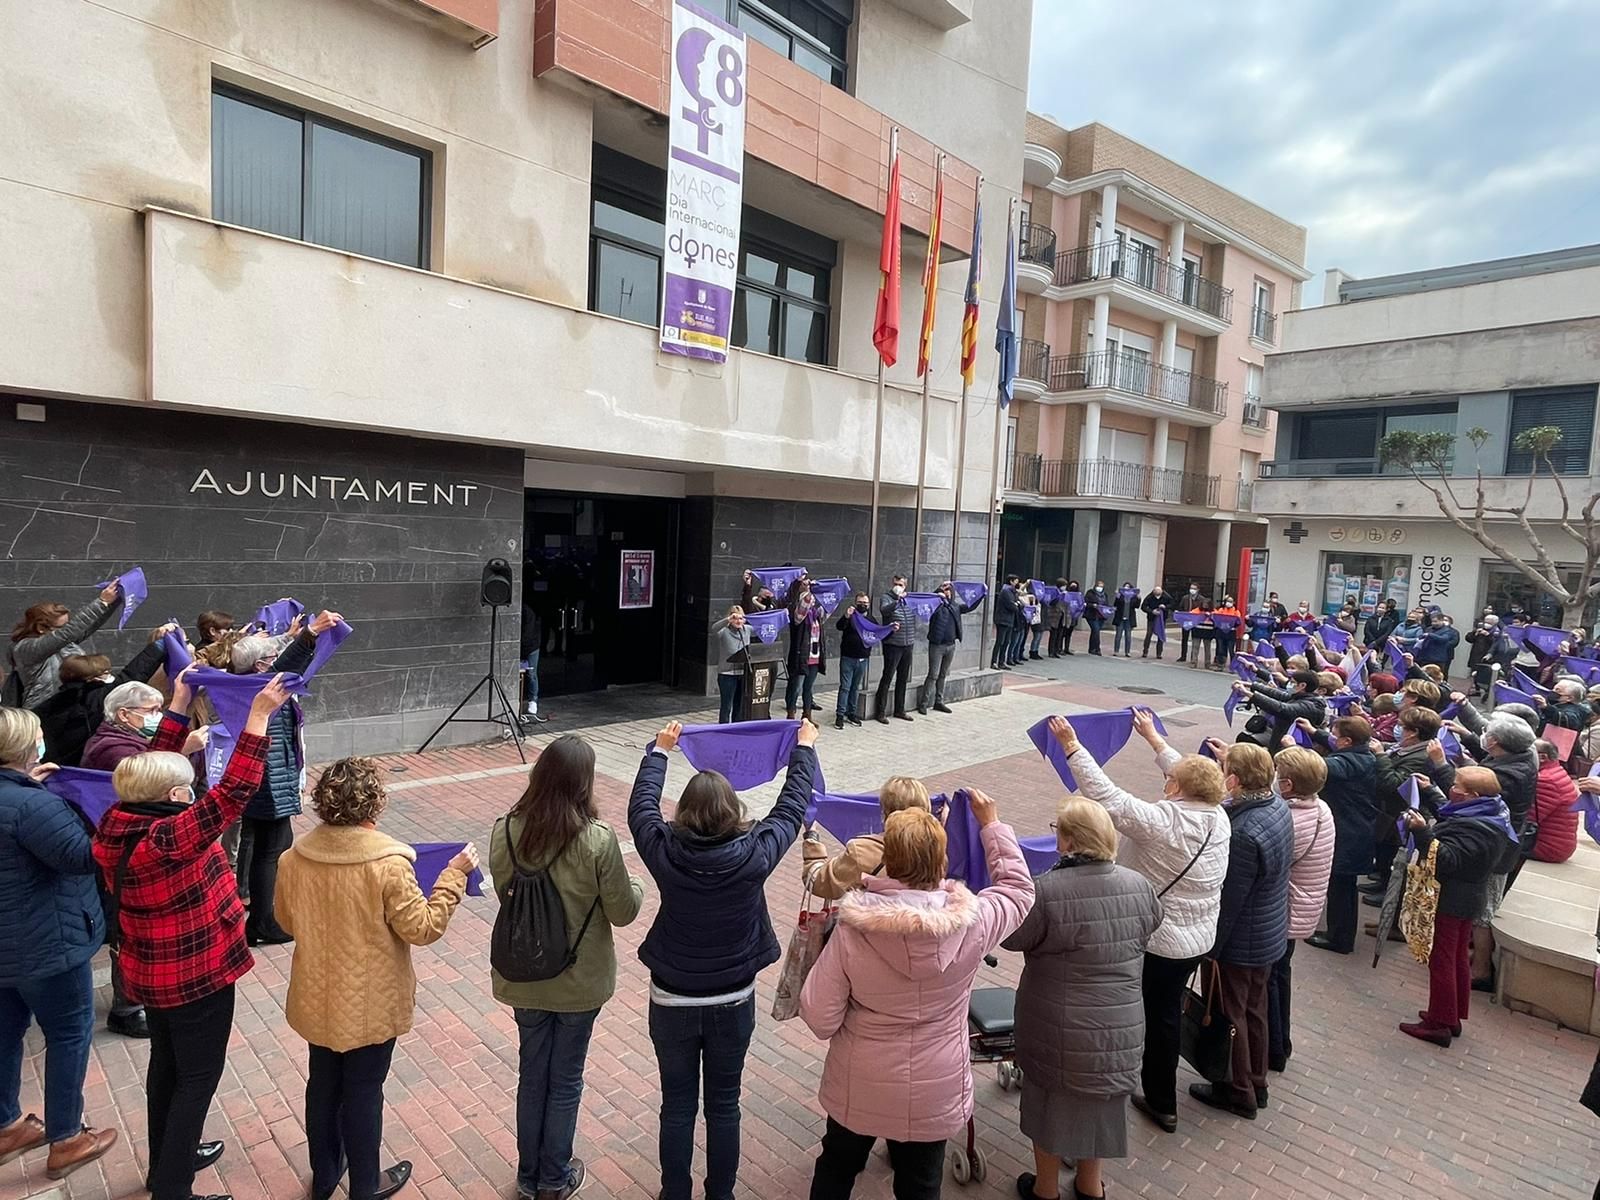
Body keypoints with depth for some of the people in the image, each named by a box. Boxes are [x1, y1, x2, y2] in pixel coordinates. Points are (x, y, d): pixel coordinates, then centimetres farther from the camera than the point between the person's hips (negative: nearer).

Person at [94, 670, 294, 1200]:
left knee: (166, 1066, 25)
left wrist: (179, 705, 3)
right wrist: (259, 715, -35)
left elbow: (153, 768, 2)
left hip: (149, 973, 9)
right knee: (197, 1076, 8)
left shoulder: (118, 827, -9)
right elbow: (234, 790, -36)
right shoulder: (171, 838, -32)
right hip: (196, 976, -9)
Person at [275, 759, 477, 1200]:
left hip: (317, 998, 5)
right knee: (363, 1091, 14)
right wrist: (454, 876, -13)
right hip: (370, 1005, -4)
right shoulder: (388, 865, -28)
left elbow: (285, 920, 5)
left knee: (323, 1084, 24)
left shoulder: (293, 858, -12)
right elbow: (423, 929, -19)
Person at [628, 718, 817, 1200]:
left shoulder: (665, 853, -20)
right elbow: (793, 805, -5)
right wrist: (805, 747, 10)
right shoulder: (755, 854, -22)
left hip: (672, 1000, 0)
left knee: (677, 1106, 17)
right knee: (724, 1105, 18)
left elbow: (641, 804, 0)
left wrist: (660, 749, 15)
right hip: (734, 1001, 0)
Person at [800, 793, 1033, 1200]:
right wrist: (990, 823, 8)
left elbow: (819, 1018, -18)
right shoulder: (972, 923, -22)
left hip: (858, 1088, 0)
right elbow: (1018, 888, 0)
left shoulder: (853, 928, -26)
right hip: (934, 1092, 1)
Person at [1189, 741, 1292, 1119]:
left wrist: (1211, 947, -15)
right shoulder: (1278, 806, -8)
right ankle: (1256, 1084, 43)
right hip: (1271, 934, 9)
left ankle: (1238, 1093, 31)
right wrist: (1233, 757, 13)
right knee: (1254, 1010, 25)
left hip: (1240, 941, -9)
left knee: (1231, 1015, 13)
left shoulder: (1244, 833, -34)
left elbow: (1229, 899, -26)